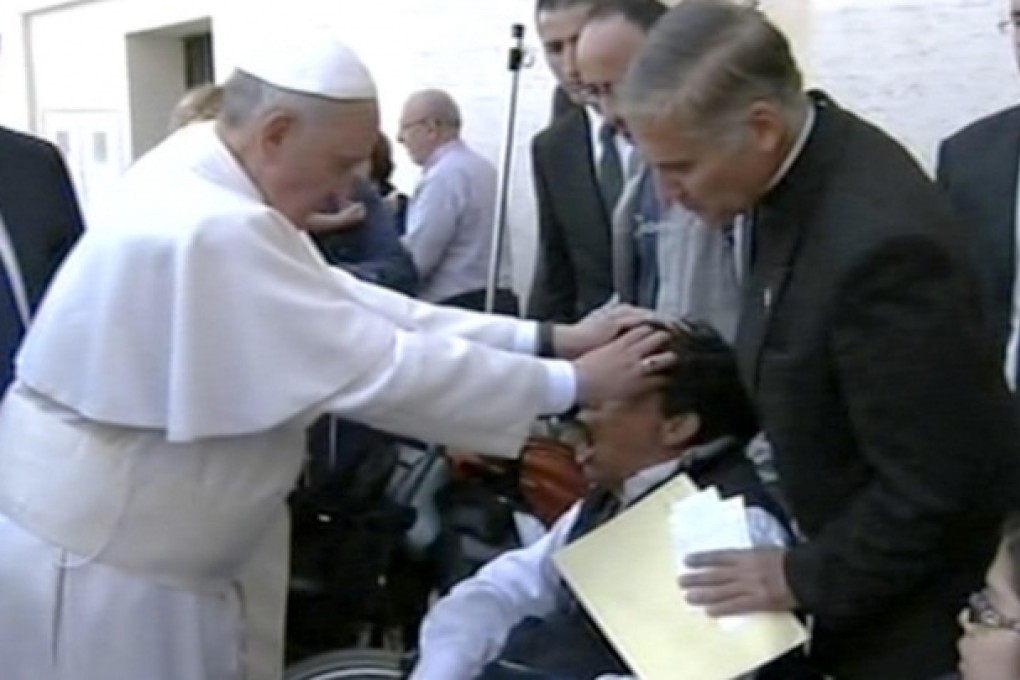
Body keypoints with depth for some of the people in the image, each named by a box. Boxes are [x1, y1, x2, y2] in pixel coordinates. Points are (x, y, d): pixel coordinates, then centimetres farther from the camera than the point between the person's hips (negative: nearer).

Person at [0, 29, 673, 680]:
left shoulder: (204, 182, 2)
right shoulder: (213, 231, -28)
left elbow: (348, 307, 1)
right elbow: (381, 369, -25)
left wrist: (546, 338, -3)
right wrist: (571, 383, -16)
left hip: (122, 530, 9)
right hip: (99, 557, -9)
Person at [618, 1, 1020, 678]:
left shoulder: (881, 239, -34)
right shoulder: (799, 167, -7)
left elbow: (932, 487, -26)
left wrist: (806, 578, -16)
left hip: (916, 595, -8)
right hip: (865, 550, 8)